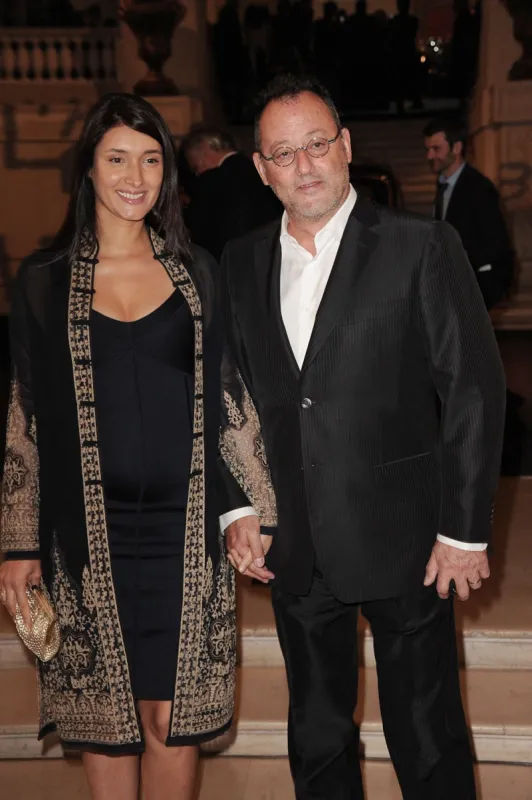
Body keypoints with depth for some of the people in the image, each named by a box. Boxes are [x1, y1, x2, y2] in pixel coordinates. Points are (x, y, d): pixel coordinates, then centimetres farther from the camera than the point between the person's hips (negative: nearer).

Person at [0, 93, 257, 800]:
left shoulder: (197, 272, 6)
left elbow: (227, 399, 9)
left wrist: (248, 509, 4)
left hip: (184, 528, 1)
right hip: (88, 535, 0)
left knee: (173, 721, 5)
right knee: (106, 721, 9)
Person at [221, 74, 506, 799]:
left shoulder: (422, 248, -7)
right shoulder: (241, 263, 7)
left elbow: (475, 387, -8)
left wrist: (465, 530, -10)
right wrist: (236, 510, 5)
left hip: (403, 545, -4)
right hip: (293, 550, 4)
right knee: (316, 740, 19)